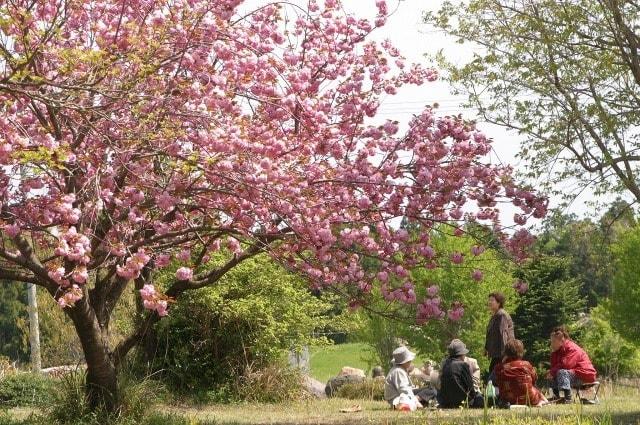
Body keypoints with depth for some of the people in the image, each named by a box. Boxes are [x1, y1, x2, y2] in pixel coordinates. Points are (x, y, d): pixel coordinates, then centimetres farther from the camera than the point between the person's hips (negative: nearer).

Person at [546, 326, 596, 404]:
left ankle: (567, 398, -34)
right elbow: (554, 366, 6)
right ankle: (556, 397, 5)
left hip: (585, 375, -10)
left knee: (561, 372, -31)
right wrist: (553, 353, -6)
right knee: (553, 375, 11)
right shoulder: (560, 350, 11)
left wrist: (552, 372, -17)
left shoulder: (572, 349, -18)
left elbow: (564, 365, -29)